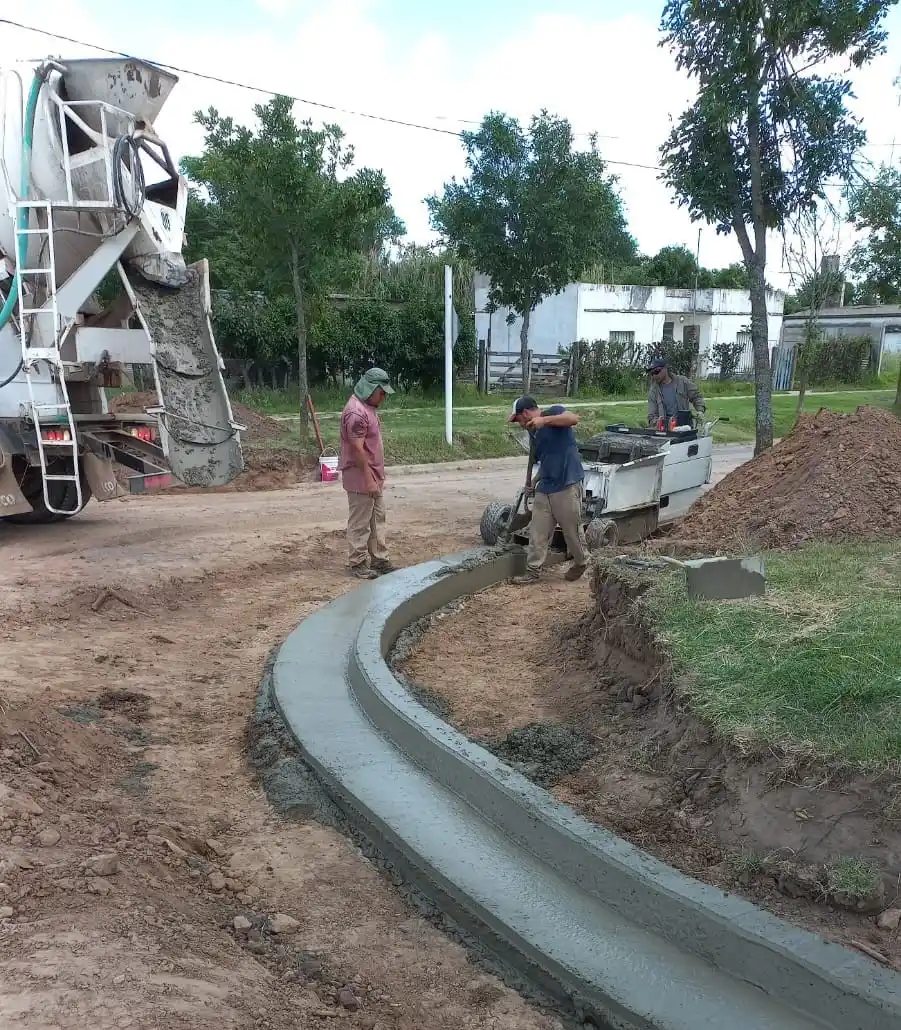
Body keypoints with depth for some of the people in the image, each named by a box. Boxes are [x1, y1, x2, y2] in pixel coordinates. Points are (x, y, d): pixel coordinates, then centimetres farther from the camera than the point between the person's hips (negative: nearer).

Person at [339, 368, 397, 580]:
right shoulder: (356, 412, -21)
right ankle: (358, 564, 9)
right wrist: (369, 479, -23)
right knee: (360, 523, 0)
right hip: (361, 478, -10)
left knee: (378, 519, 15)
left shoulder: (368, 407, 11)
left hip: (374, 476, 10)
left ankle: (379, 560, 24)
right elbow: (357, 449, -24)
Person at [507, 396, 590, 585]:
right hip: (544, 488, 8)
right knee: (537, 532, 5)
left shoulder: (553, 412, -6)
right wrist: (534, 481, 10)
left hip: (567, 486, -8)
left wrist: (544, 420, -30)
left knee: (572, 529, 6)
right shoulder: (534, 433, 17)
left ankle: (581, 563, 29)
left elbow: (574, 418, -26)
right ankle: (532, 572, 11)